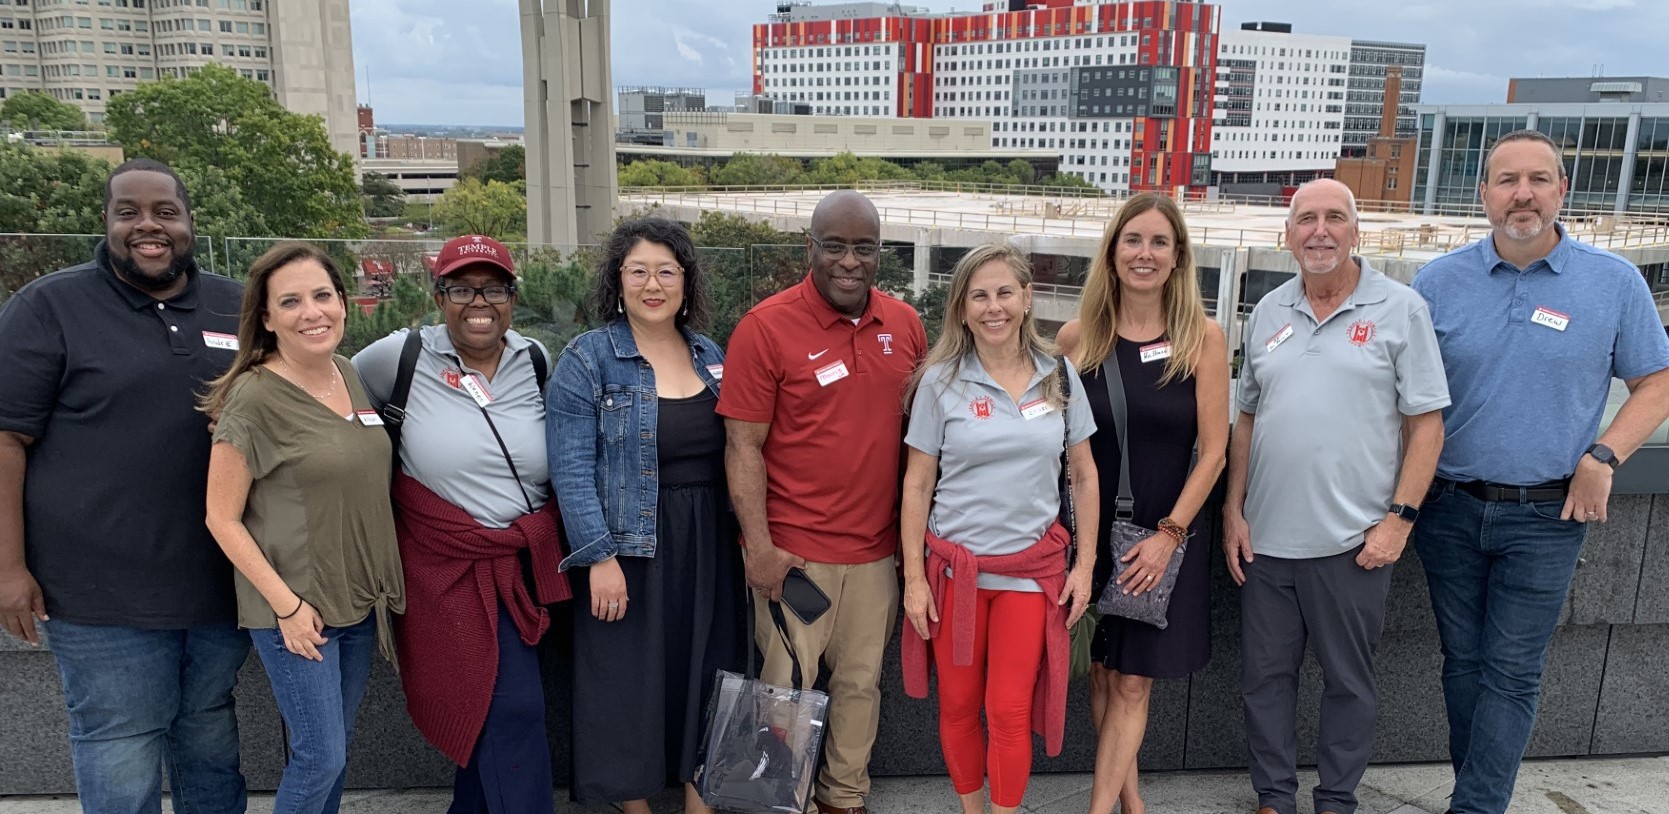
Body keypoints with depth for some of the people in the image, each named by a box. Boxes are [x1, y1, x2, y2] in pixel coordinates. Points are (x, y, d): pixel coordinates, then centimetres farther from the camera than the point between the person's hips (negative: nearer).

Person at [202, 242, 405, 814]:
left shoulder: (350, 375, 3)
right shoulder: (253, 399, -16)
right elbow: (222, 518, -12)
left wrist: (381, 583, 10)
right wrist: (287, 605, -15)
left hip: (360, 599, 6)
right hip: (294, 609, -6)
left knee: (338, 747, 17)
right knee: (320, 757, 0)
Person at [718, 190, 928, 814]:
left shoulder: (905, 324, 4)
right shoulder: (766, 326, -9)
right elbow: (743, 445, -10)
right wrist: (759, 546, -15)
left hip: (878, 550, 4)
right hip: (795, 551, -4)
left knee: (862, 682, 16)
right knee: (789, 689, 7)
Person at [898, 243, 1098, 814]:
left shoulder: (1059, 375, 1)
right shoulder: (940, 382, -5)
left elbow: (1083, 473, 7)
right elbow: (917, 485, -2)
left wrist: (1085, 563, 3)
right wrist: (914, 578, -4)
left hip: (1032, 567, 1)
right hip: (954, 566, 0)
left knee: (1011, 712, 2)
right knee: (958, 705, 10)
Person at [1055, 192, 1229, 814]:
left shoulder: (1202, 337, -6)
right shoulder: (1078, 336, -2)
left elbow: (1213, 450, -6)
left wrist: (1169, 534, -11)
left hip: (1167, 537, -2)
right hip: (1094, 531, 2)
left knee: (1133, 683, 3)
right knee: (1100, 672, 11)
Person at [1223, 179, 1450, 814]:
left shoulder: (1400, 310, -3)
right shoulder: (1268, 313, 8)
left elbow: (1426, 424, -4)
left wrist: (1399, 518, -11)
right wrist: (1233, 510, 5)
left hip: (1353, 542, -3)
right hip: (1265, 539, 4)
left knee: (1348, 680, 10)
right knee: (1265, 676, 12)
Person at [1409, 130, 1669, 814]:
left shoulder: (1614, 282, -3)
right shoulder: (1439, 282, -1)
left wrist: (1603, 457, -12)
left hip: (1546, 518, -2)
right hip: (1448, 510, 2)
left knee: (1512, 674, 1)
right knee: (1463, 664, 12)